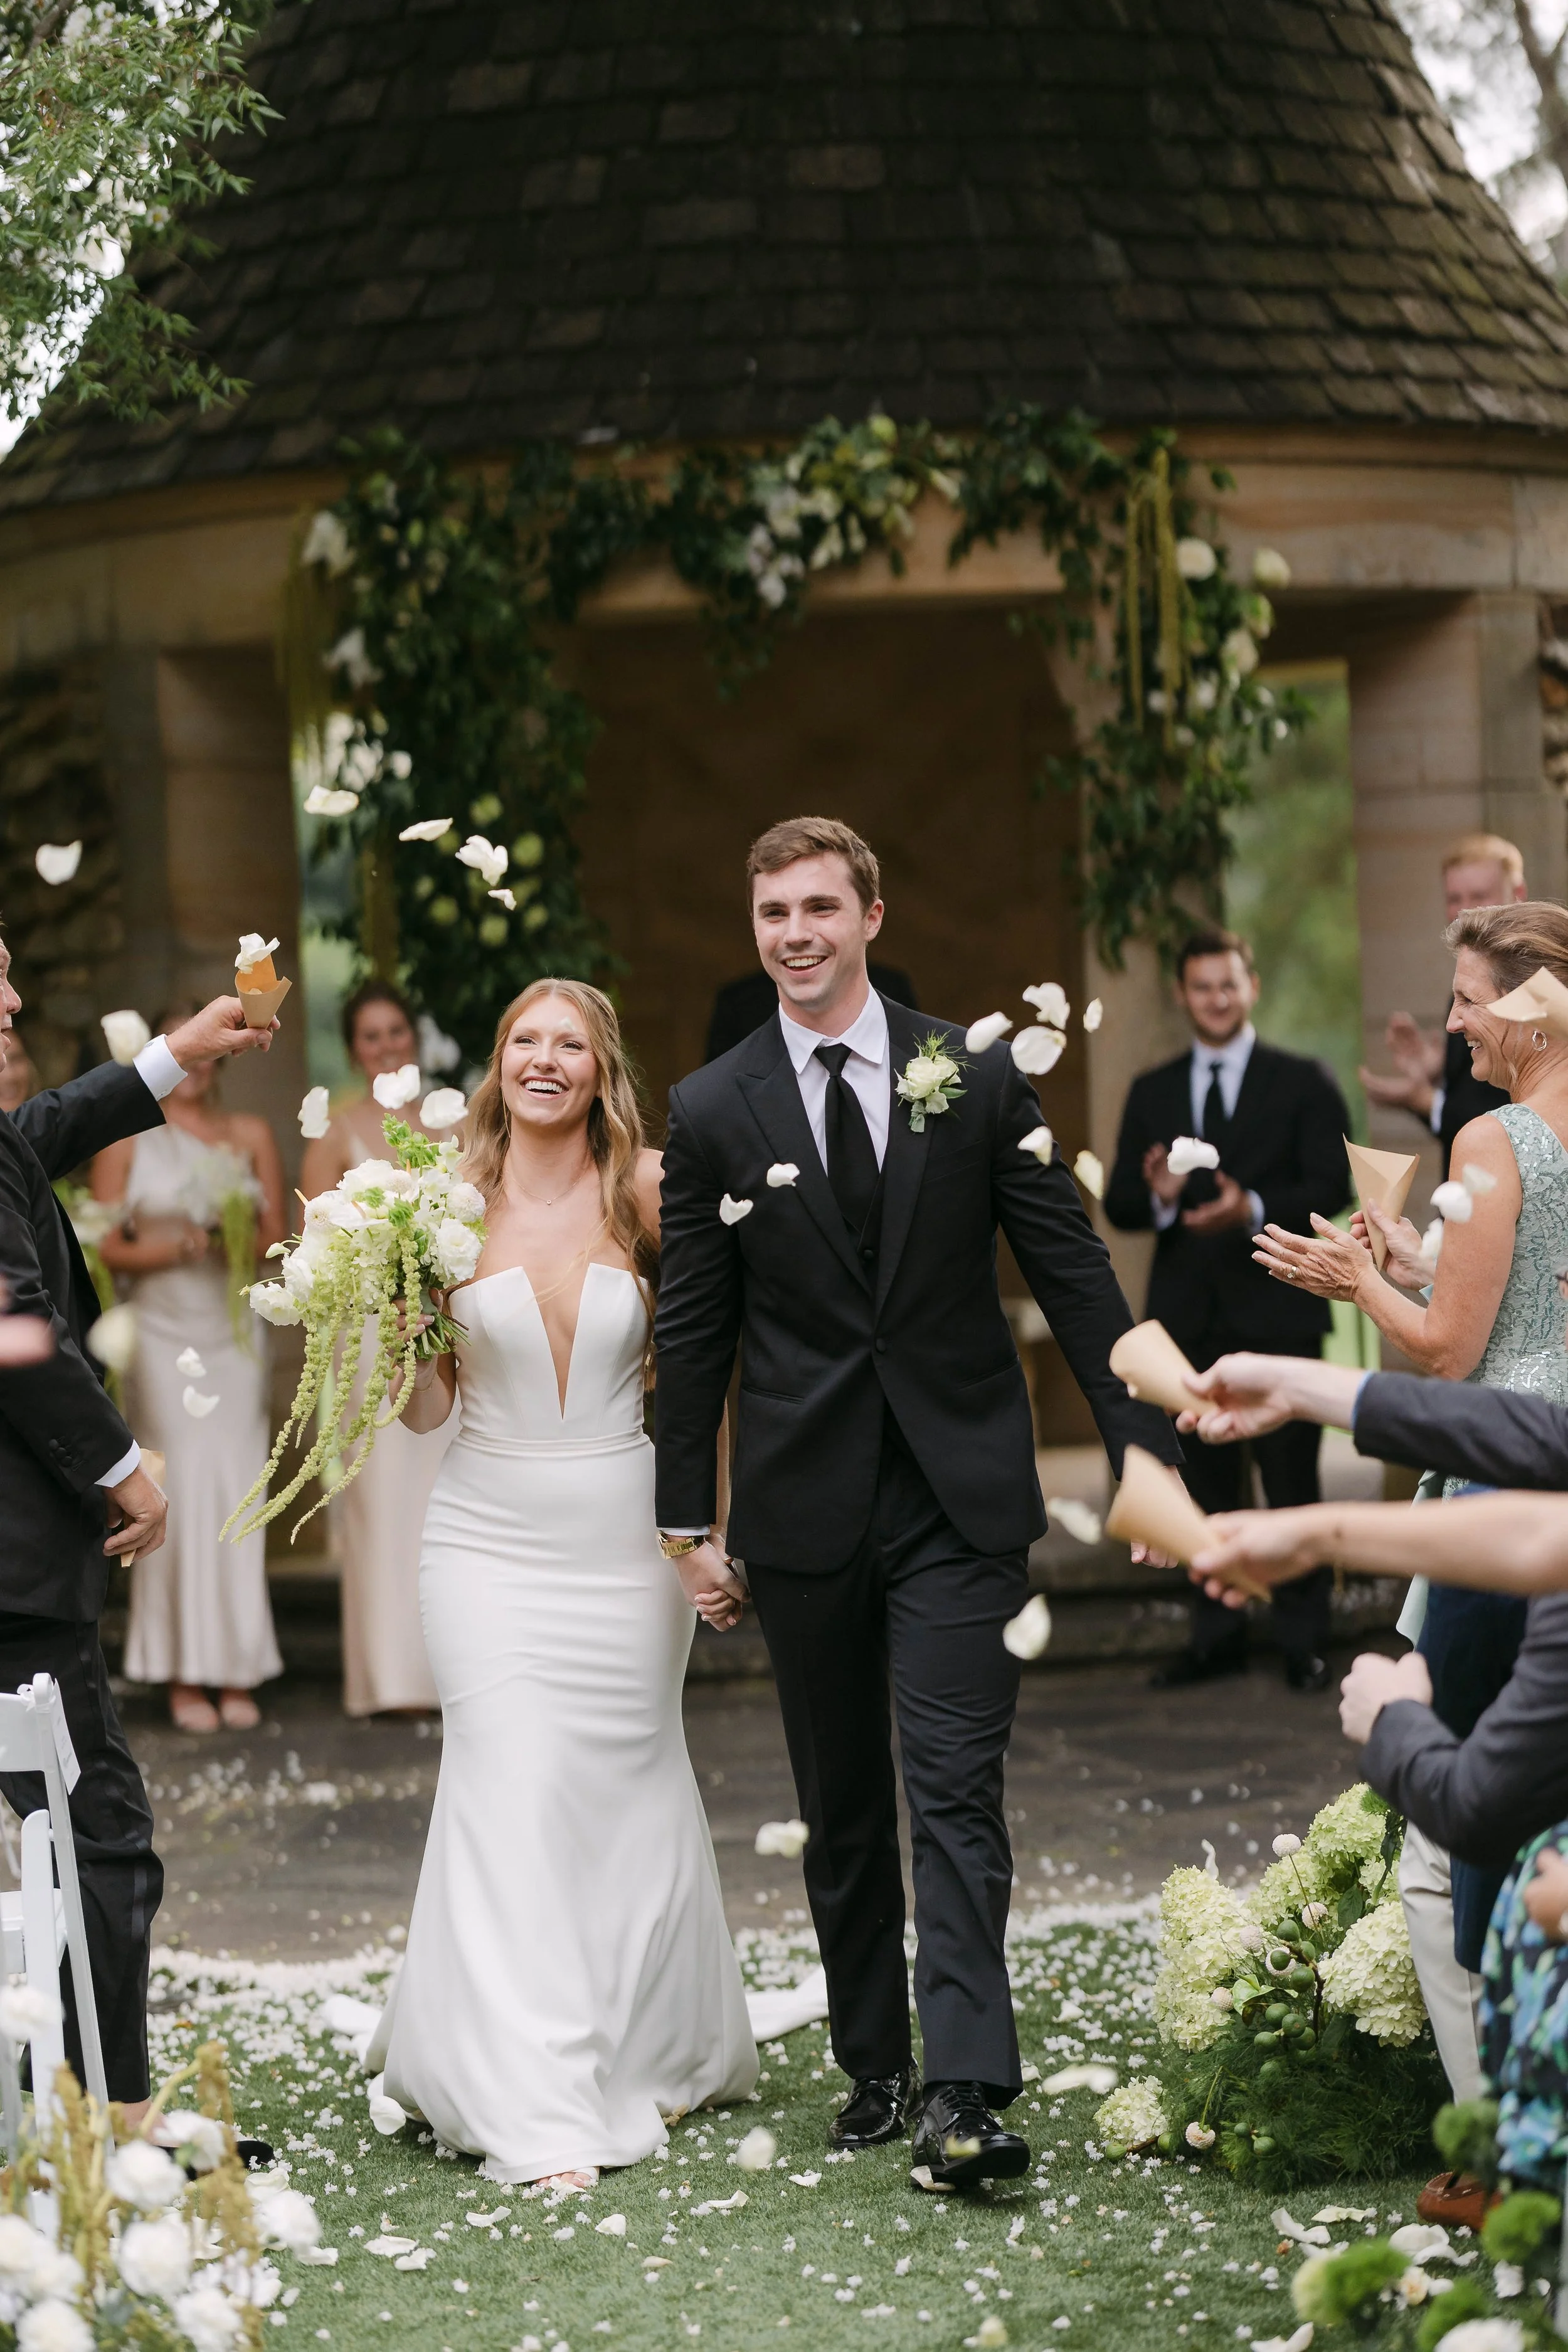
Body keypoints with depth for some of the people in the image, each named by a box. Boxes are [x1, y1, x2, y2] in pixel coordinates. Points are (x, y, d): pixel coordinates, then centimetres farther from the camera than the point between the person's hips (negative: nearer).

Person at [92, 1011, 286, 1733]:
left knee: (237, 1492, -2)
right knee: (176, 1495, -6)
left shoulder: (251, 1135, 11)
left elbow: (275, 1238, 8)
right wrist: (178, 1246, -14)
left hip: (236, 1332, 2)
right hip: (163, 1335, -2)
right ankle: (184, 1678, -1)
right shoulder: (126, 1139, 5)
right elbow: (107, 1248, 0)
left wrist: (237, 1239, -12)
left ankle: (236, 1675, 2)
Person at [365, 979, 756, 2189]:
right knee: (511, 1796, -8)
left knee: (631, 1789, 11)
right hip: (492, 1539, 0)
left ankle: (656, 2054, 33)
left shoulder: (646, 1191, -3)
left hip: (625, 1539, 0)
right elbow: (426, 1408, 2)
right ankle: (540, 2118, -8)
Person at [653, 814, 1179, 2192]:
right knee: (842, 1813, 10)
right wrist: (687, 1516, 5)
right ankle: (876, 2067, 22)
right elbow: (691, 1327, 7)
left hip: (961, 1496, -2)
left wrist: (1143, 1447, -2)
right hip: (805, 1509, 2)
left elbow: (1074, 1274, 3)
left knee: (957, 1793, -10)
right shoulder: (713, 1113, 3)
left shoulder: (976, 1074, 1)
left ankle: (969, 2092, -16)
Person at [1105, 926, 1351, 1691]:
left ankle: (1303, 1641, 5)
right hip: (1189, 1313, 3)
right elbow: (1118, 1205, 8)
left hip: (1276, 1311, -3)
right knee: (1206, 1484, 7)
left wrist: (1255, 1210, -21)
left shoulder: (1303, 1084, 4)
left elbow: (1332, 1187, -5)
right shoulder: (1152, 1092, 13)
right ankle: (1215, 1636, 13)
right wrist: (1155, 1195, -15)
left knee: (1291, 1480, -1)